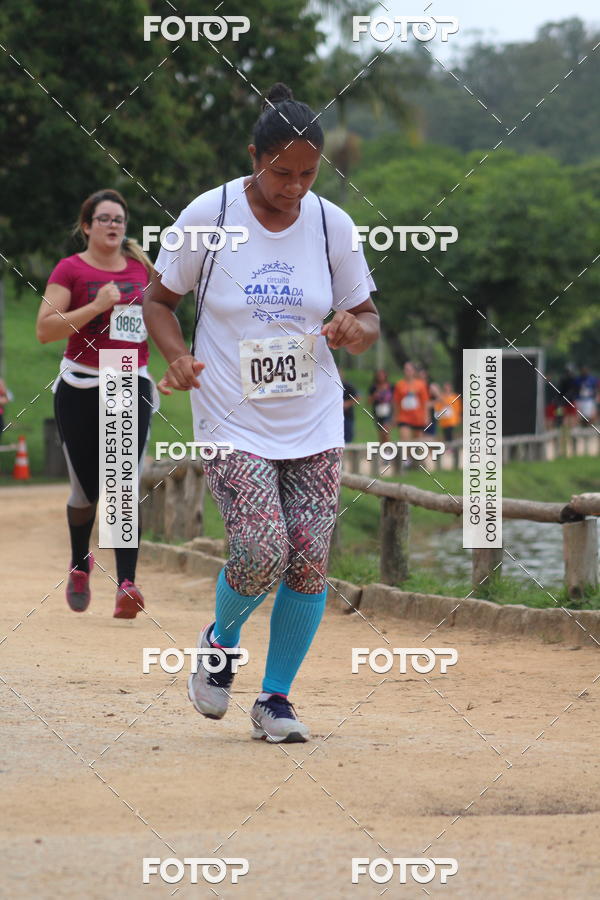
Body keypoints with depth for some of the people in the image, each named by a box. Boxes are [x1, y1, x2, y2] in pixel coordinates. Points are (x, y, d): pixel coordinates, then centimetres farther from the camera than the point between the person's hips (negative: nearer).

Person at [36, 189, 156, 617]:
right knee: (86, 489, 6)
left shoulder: (141, 268, 10)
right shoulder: (70, 269, -3)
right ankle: (80, 564, 34)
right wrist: (97, 306, -20)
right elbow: (45, 329, -13)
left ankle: (127, 584, -18)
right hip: (80, 390, -2)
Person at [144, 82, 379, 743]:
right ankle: (221, 641, 16)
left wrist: (355, 331, -15)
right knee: (261, 554, -17)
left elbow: (366, 317, 10)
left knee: (309, 564, -3)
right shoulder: (207, 216, -7)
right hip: (232, 422, -3)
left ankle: (275, 698, 15)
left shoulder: (331, 224, 0)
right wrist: (177, 356, -15)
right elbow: (159, 299, 4)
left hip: (314, 424, 3)